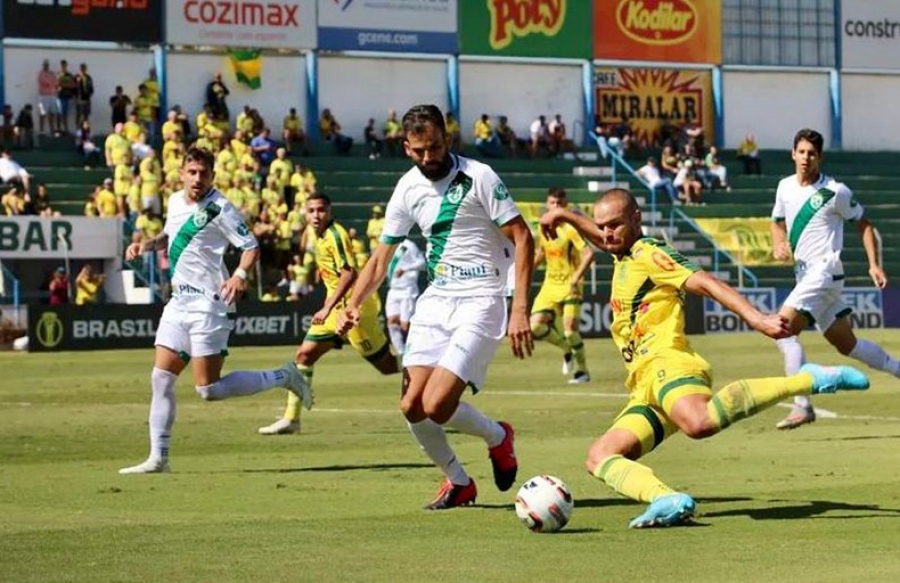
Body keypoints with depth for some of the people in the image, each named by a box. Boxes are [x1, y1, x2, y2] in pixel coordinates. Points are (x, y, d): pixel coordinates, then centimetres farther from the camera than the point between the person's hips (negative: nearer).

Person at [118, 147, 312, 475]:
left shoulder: (219, 209, -12)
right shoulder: (175, 202, 11)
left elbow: (251, 247, -13)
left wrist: (240, 275, -31)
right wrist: (147, 245, 12)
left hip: (209, 304, -7)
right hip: (179, 303, 7)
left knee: (208, 389, -8)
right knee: (161, 379, 1)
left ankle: (282, 377, 9)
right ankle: (158, 458, 5)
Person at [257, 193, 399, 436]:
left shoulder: (335, 235, -16)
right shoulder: (320, 238, 12)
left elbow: (349, 274, -25)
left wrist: (328, 308, -28)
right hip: (336, 308, 9)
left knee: (388, 365, -4)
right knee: (304, 355, 4)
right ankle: (291, 419, 6)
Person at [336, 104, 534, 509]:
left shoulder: (478, 177, -11)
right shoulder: (408, 189, 6)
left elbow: (522, 238, -11)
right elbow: (382, 256, 12)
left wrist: (520, 308, -18)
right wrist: (353, 305, -4)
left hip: (481, 302, -6)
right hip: (436, 299, 6)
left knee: (436, 405, -17)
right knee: (412, 406, -3)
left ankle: (498, 437, 14)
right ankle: (458, 482, 20)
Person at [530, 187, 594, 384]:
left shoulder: (570, 228, -14)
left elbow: (589, 253, -23)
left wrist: (576, 278, -30)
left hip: (569, 286, -6)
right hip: (550, 285, 6)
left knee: (570, 328, -14)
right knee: (535, 326, -7)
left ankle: (582, 371, 7)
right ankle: (566, 349, 20)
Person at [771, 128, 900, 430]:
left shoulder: (835, 191, -9)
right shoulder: (785, 187, 8)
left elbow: (863, 224, 0)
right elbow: (778, 221, 24)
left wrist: (874, 265, -8)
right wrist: (779, 245, 2)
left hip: (824, 271, -8)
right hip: (805, 274, 8)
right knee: (846, 344, 15)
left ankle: (802, 406, -21)